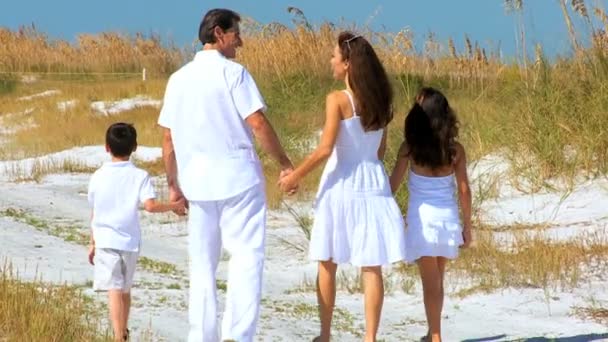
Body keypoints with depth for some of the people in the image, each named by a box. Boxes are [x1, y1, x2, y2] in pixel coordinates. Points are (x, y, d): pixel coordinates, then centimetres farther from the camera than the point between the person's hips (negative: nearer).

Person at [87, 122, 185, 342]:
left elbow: (94, 213, 7)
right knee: (125, 290, 18)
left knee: (114, 291, -8)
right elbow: (150, 205, -17)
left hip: (105, 241, -1)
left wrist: (92, 243, 16)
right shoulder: (139, 176, -4)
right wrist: (174, 206, -2)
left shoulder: (98, 177, 1)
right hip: (130, 241, 1)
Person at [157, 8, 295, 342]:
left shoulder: (179, 79, 10)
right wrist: (284, 163, -3)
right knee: (246, 256, -4)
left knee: (202, 264, 11)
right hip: (238, 178, -5)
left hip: (197, 183, 5)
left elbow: (168, 138, 12)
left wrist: (173, 184, 19)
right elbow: (258, 124, -12)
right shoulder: (233, 73, -7)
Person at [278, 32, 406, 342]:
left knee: (327, 264, 10)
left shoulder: (337, 99, -12)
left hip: (341, 185, -4)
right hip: (372, 185, 4)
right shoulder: (379, 101, 5)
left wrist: (295, 176, -7)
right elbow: (380, 150, 12)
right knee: (371, 267, 1)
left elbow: (325, 149, -17)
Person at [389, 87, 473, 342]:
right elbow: (464, 190, 0)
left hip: (422, 218, -3)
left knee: (430, 282, 2)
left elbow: (394, 184, -4)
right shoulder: (455, 149, -2)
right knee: (437, 281, 18)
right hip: (448, 218, 3)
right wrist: (467, 225, 10)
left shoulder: (410, 147, -8)